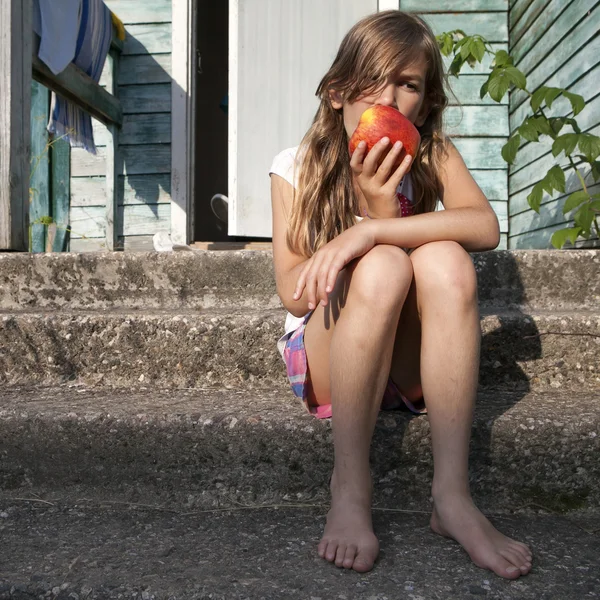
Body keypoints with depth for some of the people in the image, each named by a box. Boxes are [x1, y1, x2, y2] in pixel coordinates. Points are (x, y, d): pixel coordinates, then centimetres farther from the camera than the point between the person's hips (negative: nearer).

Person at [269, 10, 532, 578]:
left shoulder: (433, 154, 0)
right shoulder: (296, 167, -5)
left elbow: (485, 226, -20)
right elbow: (294, 294, -13)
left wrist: (368, 231, -31)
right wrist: (376, 213, -23)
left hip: (411, 367, 2)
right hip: (327, 363, -2)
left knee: (444, 259, -27)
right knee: (384, 265, -30)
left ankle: (452, 493, -27)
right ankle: (349, 486, -27)